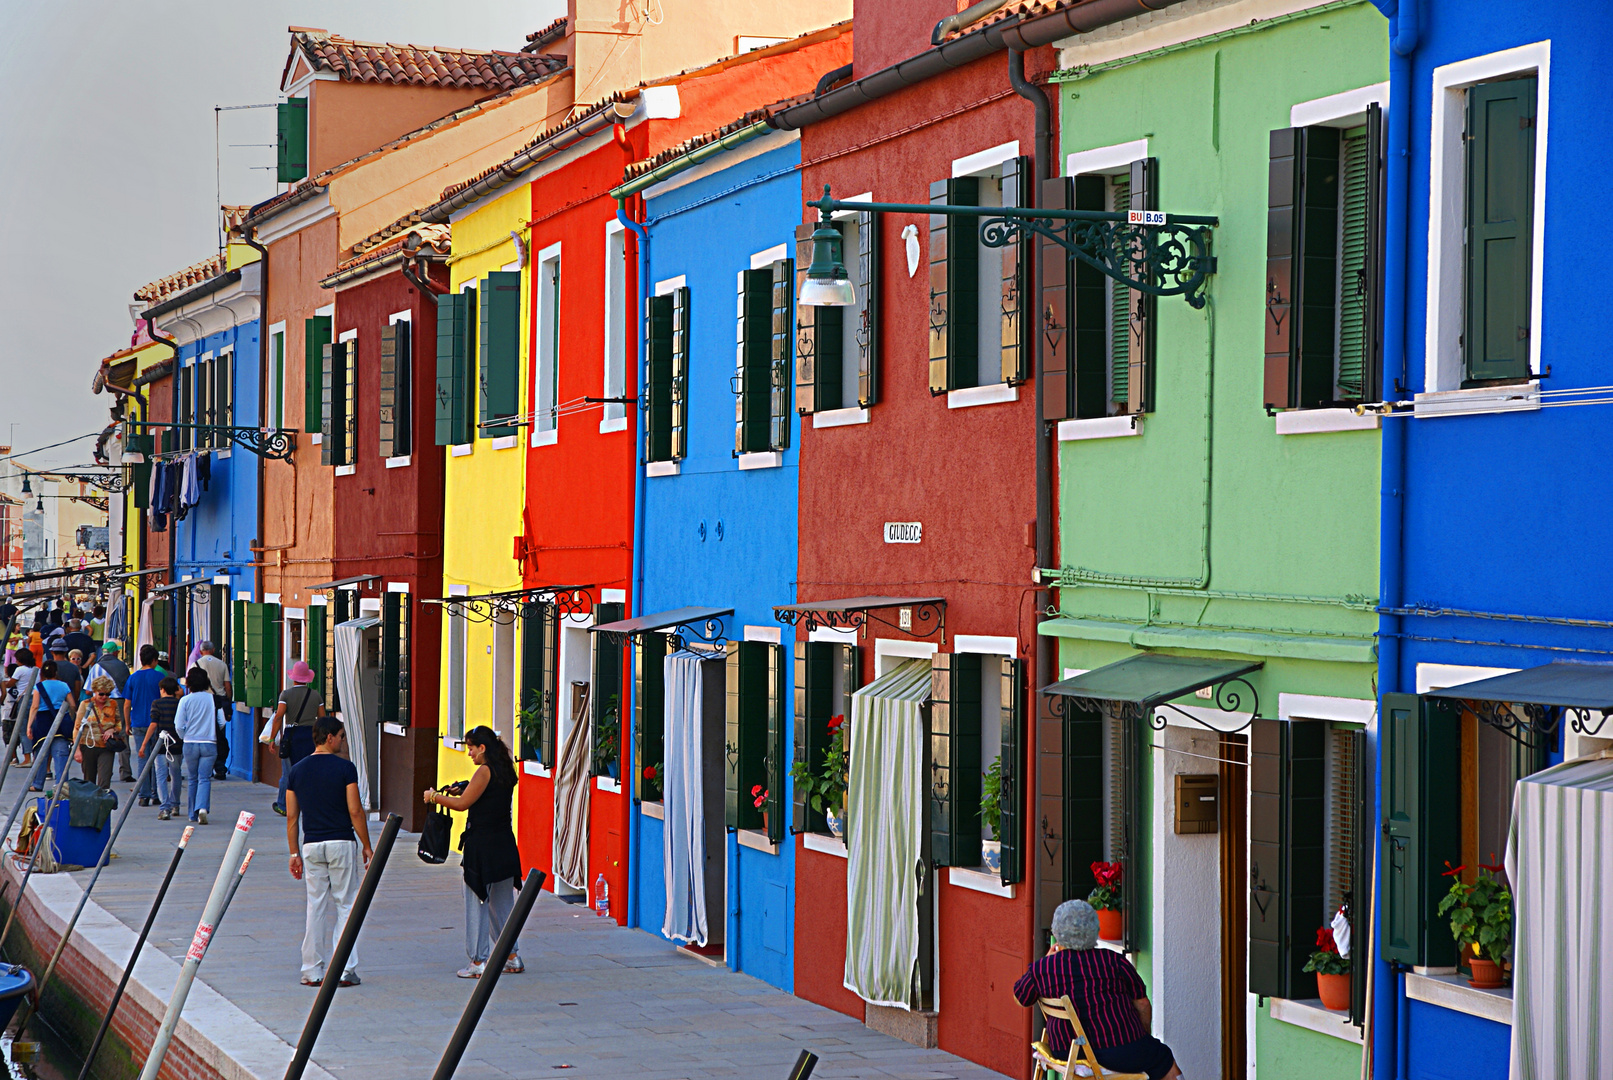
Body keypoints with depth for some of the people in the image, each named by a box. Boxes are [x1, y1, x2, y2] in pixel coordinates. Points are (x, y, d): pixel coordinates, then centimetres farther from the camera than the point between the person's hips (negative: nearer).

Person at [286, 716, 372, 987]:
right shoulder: (344, 768, -7)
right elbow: (355, 812, -9)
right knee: (346, 905, 3)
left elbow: (291, 816, 7)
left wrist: (294, 853, 13)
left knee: (315, 906, 9)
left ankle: (312, 971, 8)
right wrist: (367, 847, -1)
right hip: (342, 843, -4)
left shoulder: (297, 770, 6)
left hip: (311, 845, 4)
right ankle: (344, 969, -1)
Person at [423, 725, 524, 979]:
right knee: (502, 903, 15)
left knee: (477, 902, -1)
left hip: (482, 845, -8)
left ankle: (479, 962, 0)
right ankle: (512, 957, 18)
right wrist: (463, 791, 13)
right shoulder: (505, 771, 10)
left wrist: (434, 796, -1)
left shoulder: (485, 771, -15)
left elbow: (462, 804, -13)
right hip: (505, 844, 8)